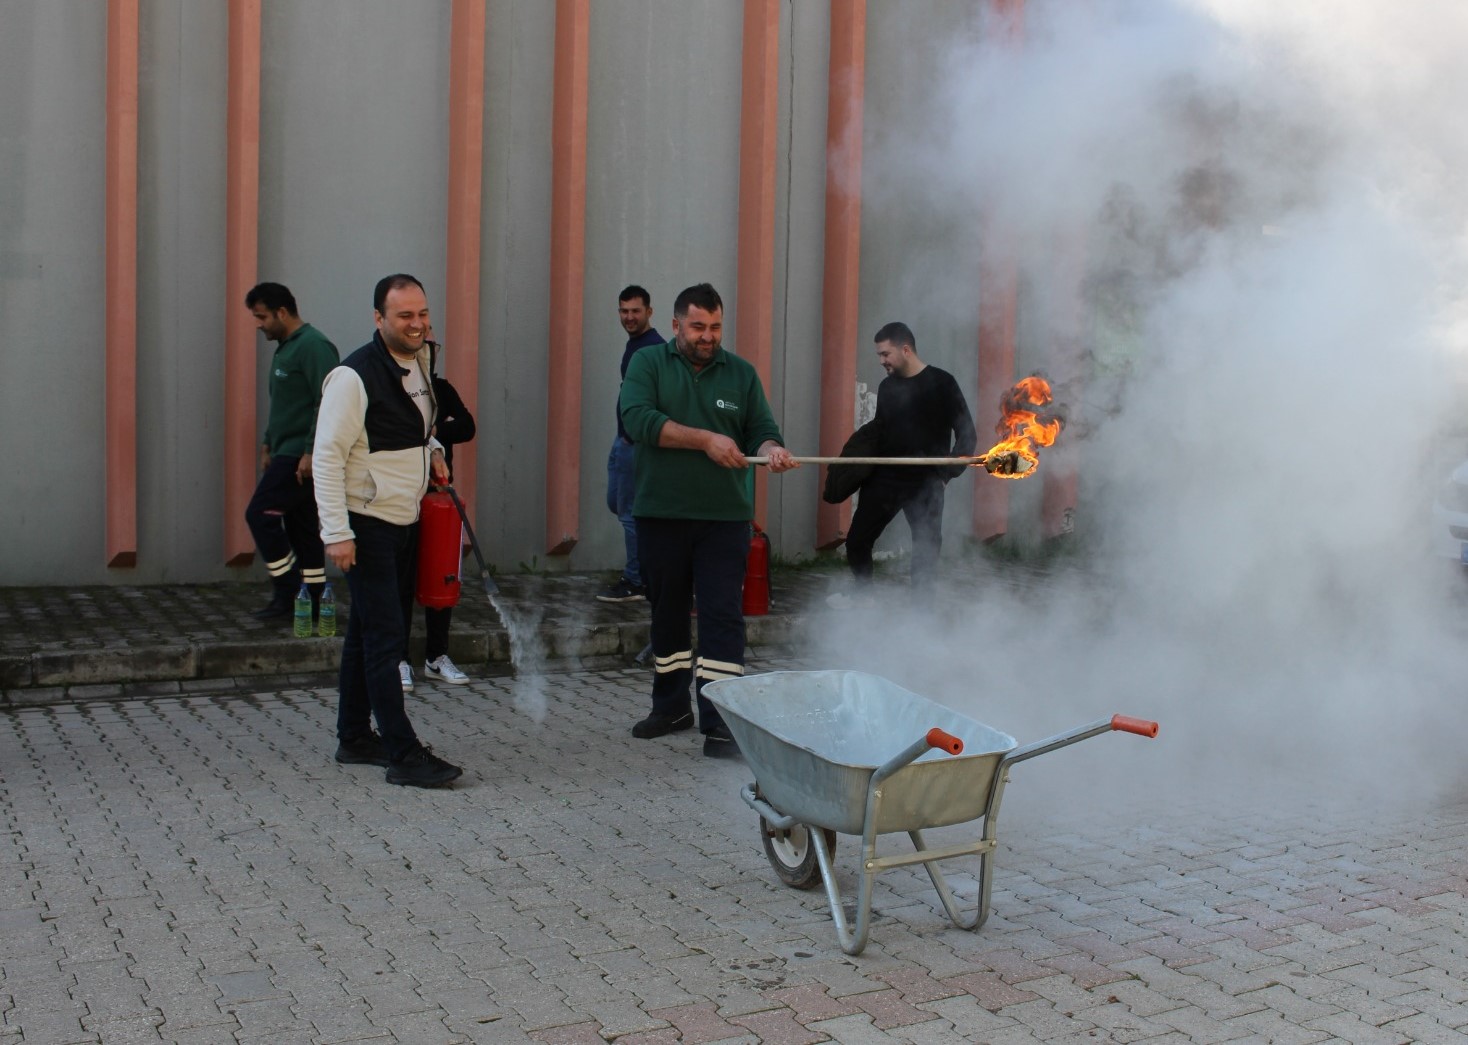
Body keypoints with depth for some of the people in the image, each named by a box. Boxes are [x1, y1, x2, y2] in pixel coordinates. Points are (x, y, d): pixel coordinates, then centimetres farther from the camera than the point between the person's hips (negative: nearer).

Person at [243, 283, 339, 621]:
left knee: (260, 514, -11)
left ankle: (287, 593, -4)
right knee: (300, 526, 10)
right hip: (288, 454, 10)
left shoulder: (313, 346, -14)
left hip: (302, 456, -10)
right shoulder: (286, 348, 18)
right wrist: (268, 445, 24)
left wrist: (311, 453, -25)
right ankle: (312, 602, 15)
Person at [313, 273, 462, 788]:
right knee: (384, 635, -8)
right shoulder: (353, 377, -16)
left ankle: (355, 739, 24)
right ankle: (403, 754, -5)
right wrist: (336, 532, -22)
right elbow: (327, 455, -18)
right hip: (367, 526, -8)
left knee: (367, 632, 15)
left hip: (406, 522, 8)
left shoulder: (421, 362, 9)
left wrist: (432, 448, 7)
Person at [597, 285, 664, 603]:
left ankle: (635, 583, 3)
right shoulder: (633, 344, 15)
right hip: (624, 438, 10)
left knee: (631, 511, -5)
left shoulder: (654, 347, -16)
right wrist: (624, 436, 21)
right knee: (616, 502, 16)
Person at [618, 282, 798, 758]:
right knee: (667, 611, 14)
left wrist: (770, 448, -19)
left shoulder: (741, 373, 8)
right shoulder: (648, 363, 1)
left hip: (724, 517, 0)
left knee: (723, 616, -7)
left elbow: (762, 429, 6)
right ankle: (671, 705, 31)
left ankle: (719, 723, -5)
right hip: (661, 514, 0)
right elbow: (639, 419, -14)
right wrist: (705, 439, -21)